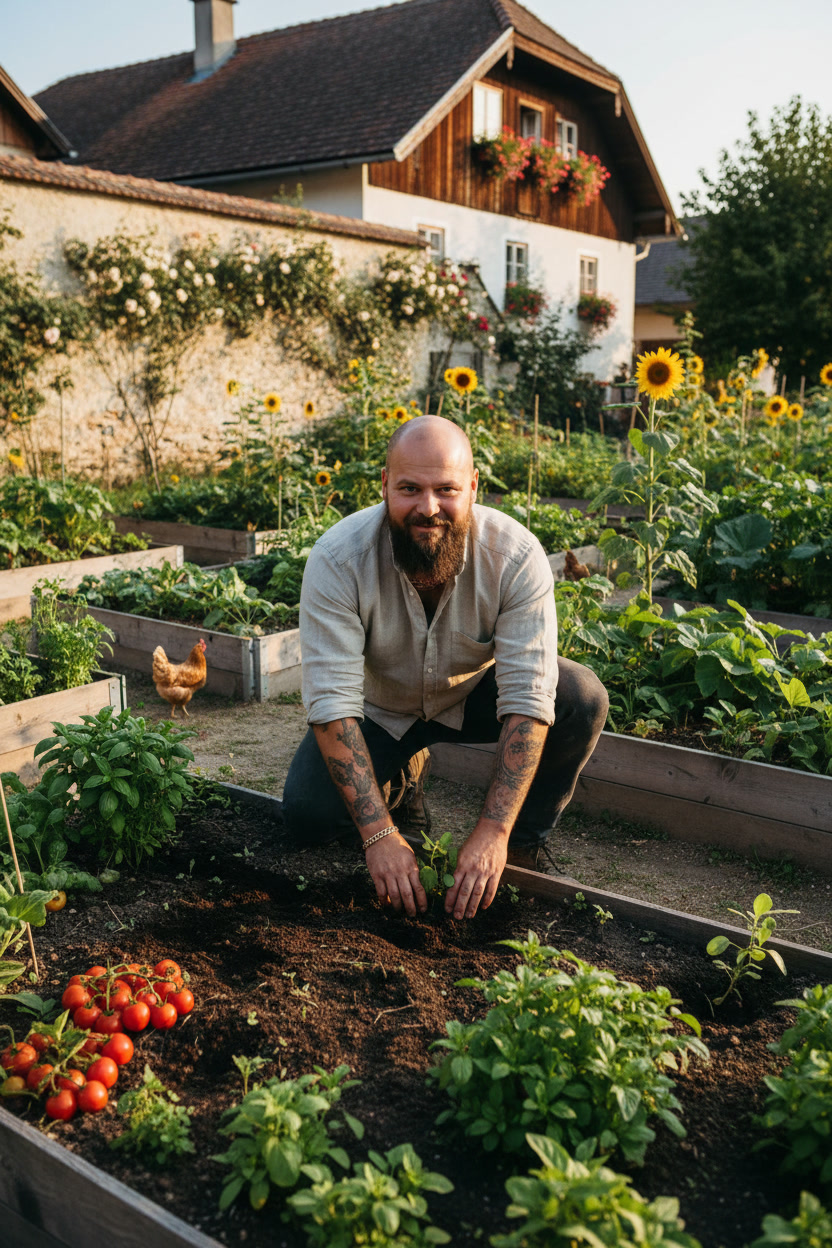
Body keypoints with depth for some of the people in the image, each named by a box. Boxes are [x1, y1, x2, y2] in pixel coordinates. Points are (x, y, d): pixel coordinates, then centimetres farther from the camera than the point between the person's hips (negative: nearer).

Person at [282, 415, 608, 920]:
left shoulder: (516, 555, -29)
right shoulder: (338, 559, -29)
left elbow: (527, 698, -31)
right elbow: (332, 701, -31)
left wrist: (494, 832, -38)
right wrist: (380, 834, -37)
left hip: (475, 694, 0)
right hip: (378, 707, 0)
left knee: (582, 698, -27)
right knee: (309, 816, -22)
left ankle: (522, 849, -3)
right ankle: (398, 776, 13)